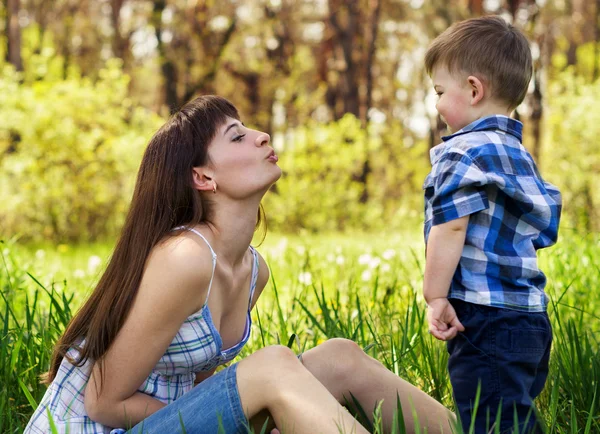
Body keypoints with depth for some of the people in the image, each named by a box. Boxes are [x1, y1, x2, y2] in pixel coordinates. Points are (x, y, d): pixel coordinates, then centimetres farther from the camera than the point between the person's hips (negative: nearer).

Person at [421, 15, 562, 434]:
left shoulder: (464, 151, -9)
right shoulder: (518, 153, 19)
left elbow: (450, 227, -17)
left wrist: (436, 297, -13)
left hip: (486, 318, -10)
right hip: (531, 318, 10)